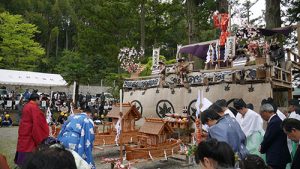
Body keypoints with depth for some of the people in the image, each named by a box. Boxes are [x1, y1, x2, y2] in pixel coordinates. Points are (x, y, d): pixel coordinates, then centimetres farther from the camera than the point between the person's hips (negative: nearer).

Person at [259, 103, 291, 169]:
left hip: (276, 158, -9)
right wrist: (262, 146, 3)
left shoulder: (274, 122, -21)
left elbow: (267, 139, -16)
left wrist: (261, 149, 0)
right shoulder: (276, 120, 10)